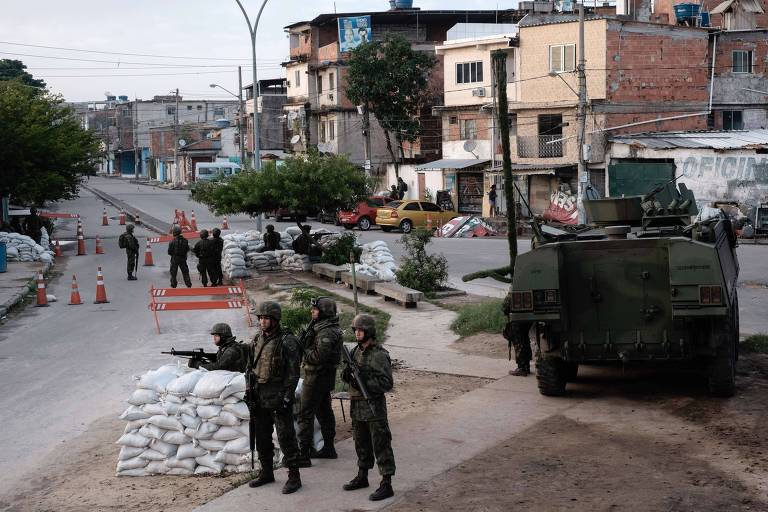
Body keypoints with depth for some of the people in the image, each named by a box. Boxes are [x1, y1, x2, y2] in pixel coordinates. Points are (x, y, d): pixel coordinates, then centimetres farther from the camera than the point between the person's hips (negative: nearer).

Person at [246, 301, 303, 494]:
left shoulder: (287, 342, -12)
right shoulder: (257, 341, 9)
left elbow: (293, 373, -14)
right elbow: (250, 368, 16)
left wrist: (286, 398, -18)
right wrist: (250, 393, 10)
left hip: (279, 398, -7)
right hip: (259, 398, 7)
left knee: (286, 438, -4)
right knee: (262, 437, 14)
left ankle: (294, 477, 2)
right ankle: (266, 473, 27)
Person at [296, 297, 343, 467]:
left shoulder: (326, 333, -22)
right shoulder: (326, 328, 12)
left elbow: (318, 357, -27)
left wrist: (304, 350, -13)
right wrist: (304, 343, -3)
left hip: (317, 377, -11)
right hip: (325, 377, 11)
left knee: (305, 414, -8)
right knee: (324, 412, 18)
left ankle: (303, 454, -8)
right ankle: (328, 448, 27)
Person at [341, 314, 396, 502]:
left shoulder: (379, 355, -15)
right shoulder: (356, 351, 9)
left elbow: (386, 383, -18)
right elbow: (348, 376, 17)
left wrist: (364, 383, -24)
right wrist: (347, 375, -7)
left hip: (374, 408, -8)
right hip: (357, 407, 8)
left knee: (380, 446, -4)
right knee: (361, 444, 19)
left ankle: (386, 485, -1)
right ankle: (362, 477, 33)